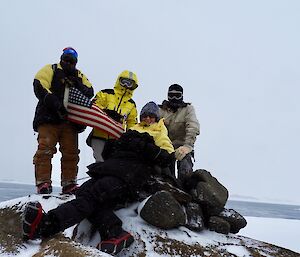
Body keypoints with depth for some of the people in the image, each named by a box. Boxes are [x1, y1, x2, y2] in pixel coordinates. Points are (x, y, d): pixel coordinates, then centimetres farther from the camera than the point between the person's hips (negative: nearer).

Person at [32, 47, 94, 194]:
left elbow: (90, 92, 10)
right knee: (45, 149, -13)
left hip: (71, 120, 4)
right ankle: (43, 183, -12)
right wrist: (56, 104, -19)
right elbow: (39, 87, -7)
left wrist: (78, 85, -10)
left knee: (71, 153, 2)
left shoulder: (79, 76, 23)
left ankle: (69, 184, 6)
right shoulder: (50, 70, 10)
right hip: (49, 118, -4)